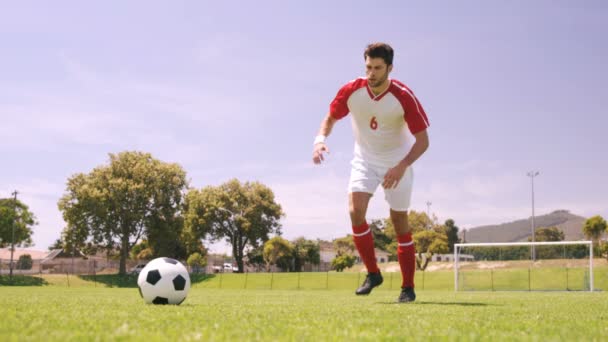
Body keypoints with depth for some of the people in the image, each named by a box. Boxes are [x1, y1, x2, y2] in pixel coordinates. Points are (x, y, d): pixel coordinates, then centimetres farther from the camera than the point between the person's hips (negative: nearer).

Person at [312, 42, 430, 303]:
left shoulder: (404, 97, -24)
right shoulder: (351, 91, -17)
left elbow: (423, 140, -21)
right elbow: (331, 118, -1)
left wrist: (402, 166, -36)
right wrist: (320, 139, -22)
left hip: (397, 162, -2)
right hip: (364, 160, 2)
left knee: (400, 223, 0)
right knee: (355, 211, -18)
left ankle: (408, 287, 12)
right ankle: (373, 273, 0)